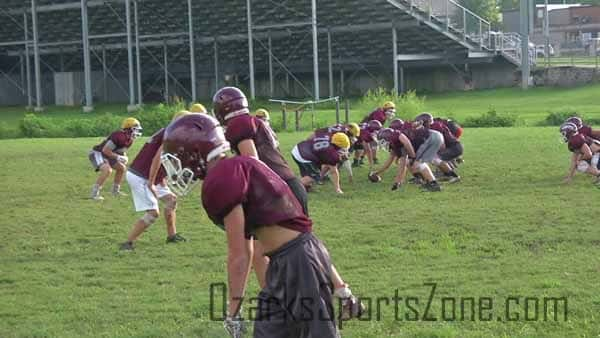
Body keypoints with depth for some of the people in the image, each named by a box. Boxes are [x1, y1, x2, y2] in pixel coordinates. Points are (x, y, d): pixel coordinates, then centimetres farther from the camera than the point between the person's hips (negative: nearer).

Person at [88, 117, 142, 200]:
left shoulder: (129, 140, 1)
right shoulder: (119, 136, -29)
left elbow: (121, 150, 18)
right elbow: (105, 150, -28)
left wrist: (124, 158, -3)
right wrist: (118, 157, -25)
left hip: (106, 155, 10)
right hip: (97, 153, -10)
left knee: (122, 168, 16)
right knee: (108, 170, -30)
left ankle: (115, 190, 28)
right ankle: (94, 193, -23)